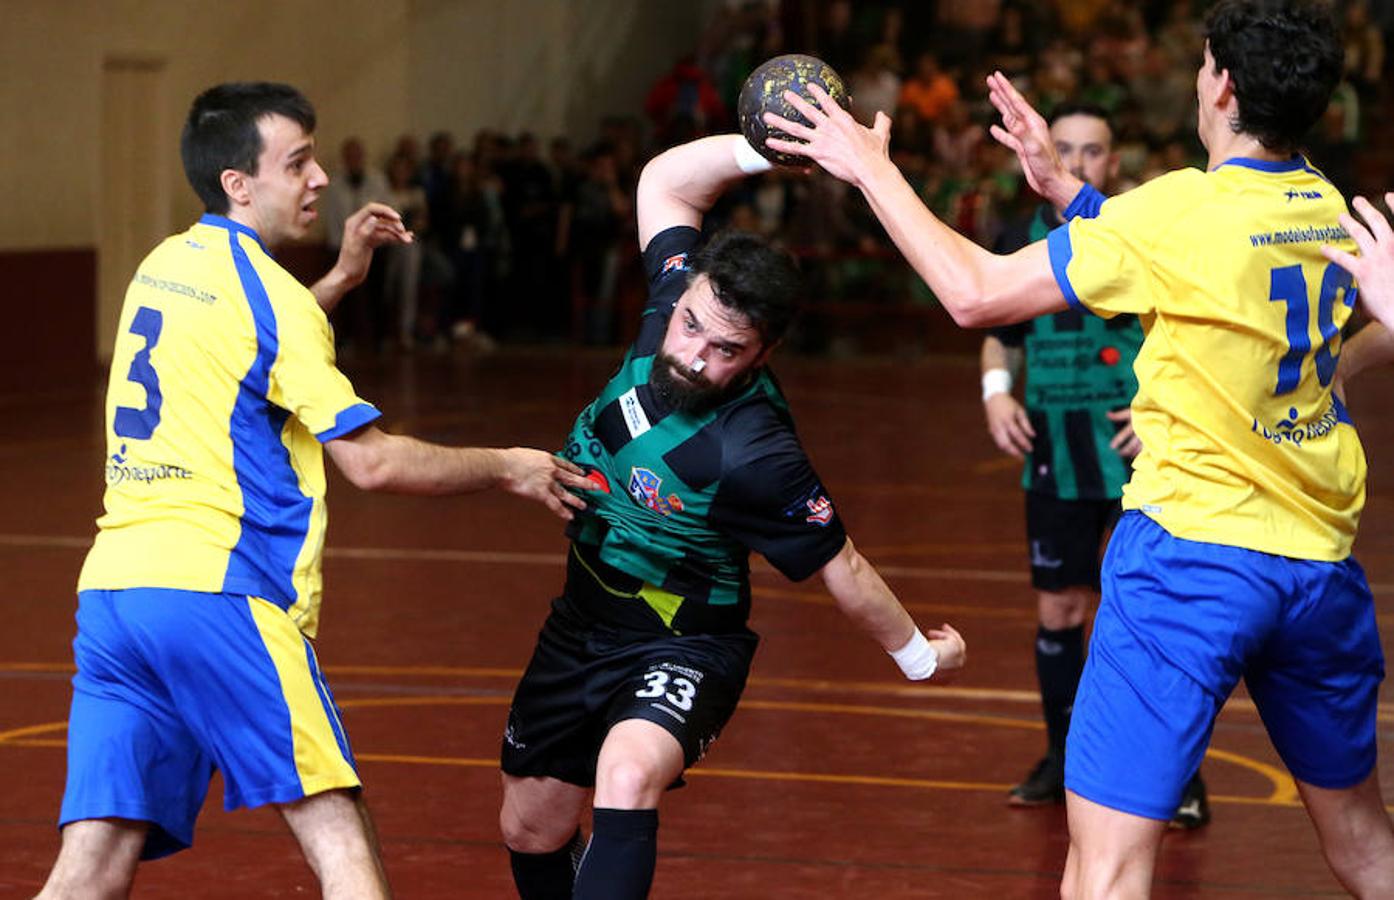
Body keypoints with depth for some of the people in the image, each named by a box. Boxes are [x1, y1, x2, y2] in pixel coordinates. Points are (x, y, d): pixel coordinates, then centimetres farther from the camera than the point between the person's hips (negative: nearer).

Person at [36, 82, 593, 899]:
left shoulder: (164, 266, 18)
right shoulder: (266, 291, -4)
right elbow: (370, 460, -7)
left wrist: (341, 278, 33)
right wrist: (509, 468, 5)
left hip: (112, 585, 7)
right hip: (213, 586, -7)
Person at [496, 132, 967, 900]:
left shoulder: (753, 455, -31)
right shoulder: (678, 300, -15)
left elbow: (842, 568, -18)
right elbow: (663, 182, -4)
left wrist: (916, 653, -8)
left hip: (682, 649, -7)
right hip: (583, 626, 7)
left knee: (628, 776, -38)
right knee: (530, 831, 18)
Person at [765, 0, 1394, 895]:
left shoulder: (1185, 210, -14)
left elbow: (976, 293, -9)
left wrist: (873, 168, 1)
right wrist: (1061, 185, 24)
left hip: (1195, 546, -7)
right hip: (1322, 559, 7)